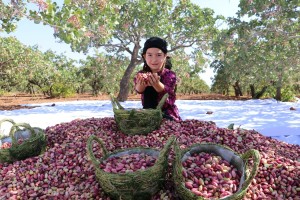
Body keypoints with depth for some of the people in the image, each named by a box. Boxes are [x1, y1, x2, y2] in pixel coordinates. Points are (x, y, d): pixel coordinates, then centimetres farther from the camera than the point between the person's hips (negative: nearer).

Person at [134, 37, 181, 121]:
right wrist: (141, 84, -54)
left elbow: (166, 90, -34)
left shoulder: (170, 75, -13)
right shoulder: (140, 74, -6)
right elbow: (139, 89, -28)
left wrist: (157, 84, -58)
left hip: (167, 114, -2)